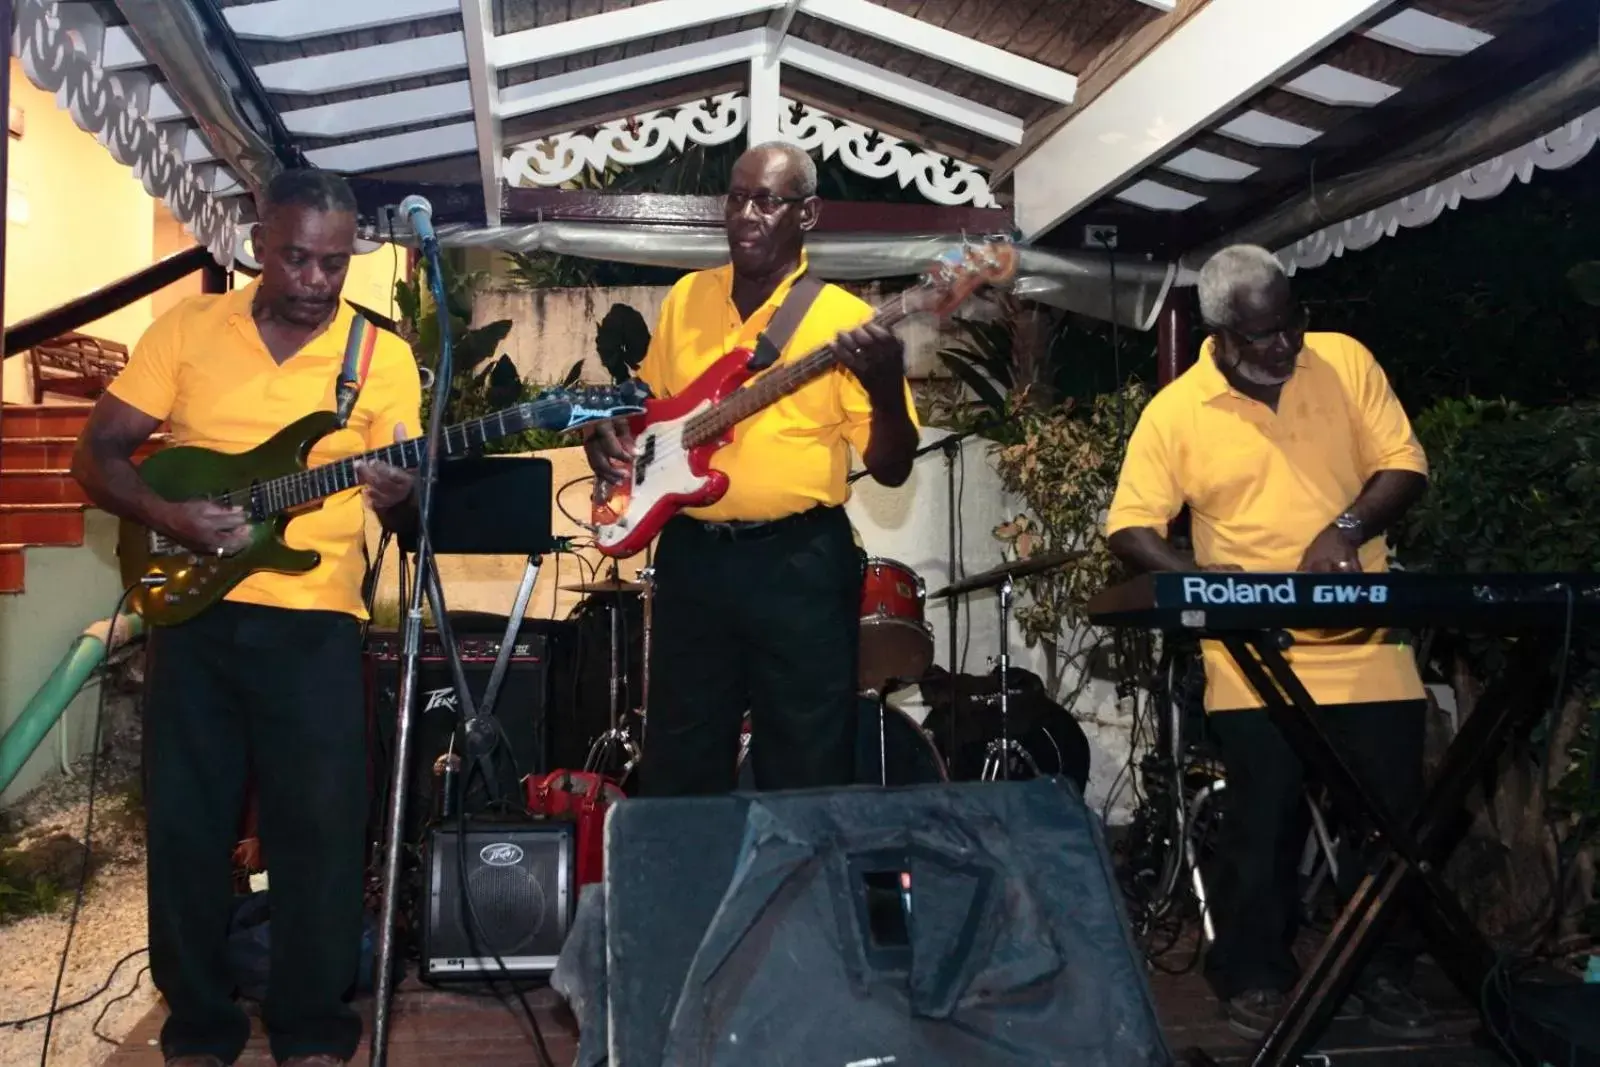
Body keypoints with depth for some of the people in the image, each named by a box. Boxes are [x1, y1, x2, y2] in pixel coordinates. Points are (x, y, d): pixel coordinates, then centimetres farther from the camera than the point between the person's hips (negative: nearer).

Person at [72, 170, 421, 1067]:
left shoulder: (385, 356, 2)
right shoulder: (187, 328, 4)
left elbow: (407, 510, 1)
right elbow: (97, 453, 4)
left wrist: (398, 498, -23)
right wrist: (170, 516, -14)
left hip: (315, 621, -1)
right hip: (194, 610, 1)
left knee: (322, 826, 1)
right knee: (187, 824, 7)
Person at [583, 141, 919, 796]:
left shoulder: (844, 318, -5)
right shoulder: (686, 298, 8)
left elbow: (891, 468, -7)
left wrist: (887, 390, -25)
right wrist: (609, 435, 2)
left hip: (799, 561, -4)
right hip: (691, 554, 4)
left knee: (806, 772, 5)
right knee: (679, 764, 15)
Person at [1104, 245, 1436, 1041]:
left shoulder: (1346, 361, 2)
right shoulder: (1175, 411, -5)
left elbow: (1405, 464, 3)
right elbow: (1128, 529, -6)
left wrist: (1348, 527, -16)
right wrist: (1199, 580, -24)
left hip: (1368, 650, 3)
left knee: (1393, 818, 9)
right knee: (1264, 825, 4)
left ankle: (1380, 974, 27)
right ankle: (1254, 977, 22)